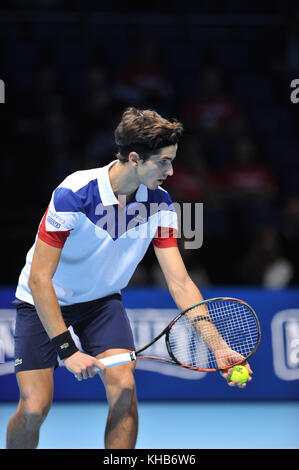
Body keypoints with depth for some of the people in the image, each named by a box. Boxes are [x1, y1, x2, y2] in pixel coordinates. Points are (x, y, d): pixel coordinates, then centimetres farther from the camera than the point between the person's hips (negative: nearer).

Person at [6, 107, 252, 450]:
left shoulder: (160, 204, -14)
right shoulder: (73, 194, -29)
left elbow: (180, 283, -13)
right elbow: (39, 279, -27)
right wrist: (67, 349, -30)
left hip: (102, 299, 4)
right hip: (45, 302, -4)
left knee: (124, 387, -19)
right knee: (34, 406, -15)